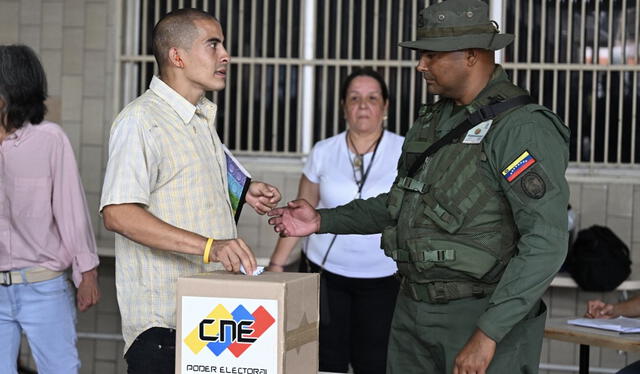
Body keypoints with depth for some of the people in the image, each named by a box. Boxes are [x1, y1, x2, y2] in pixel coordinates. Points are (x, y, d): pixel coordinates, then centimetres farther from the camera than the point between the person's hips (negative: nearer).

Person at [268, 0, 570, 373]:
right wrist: (323, 221, 15)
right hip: (414, 312, 8)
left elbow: (545, 244, -23)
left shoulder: (523, 128, -16)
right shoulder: (433, 120, 11)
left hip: (484, 315, -8)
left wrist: (487, 334, -26)